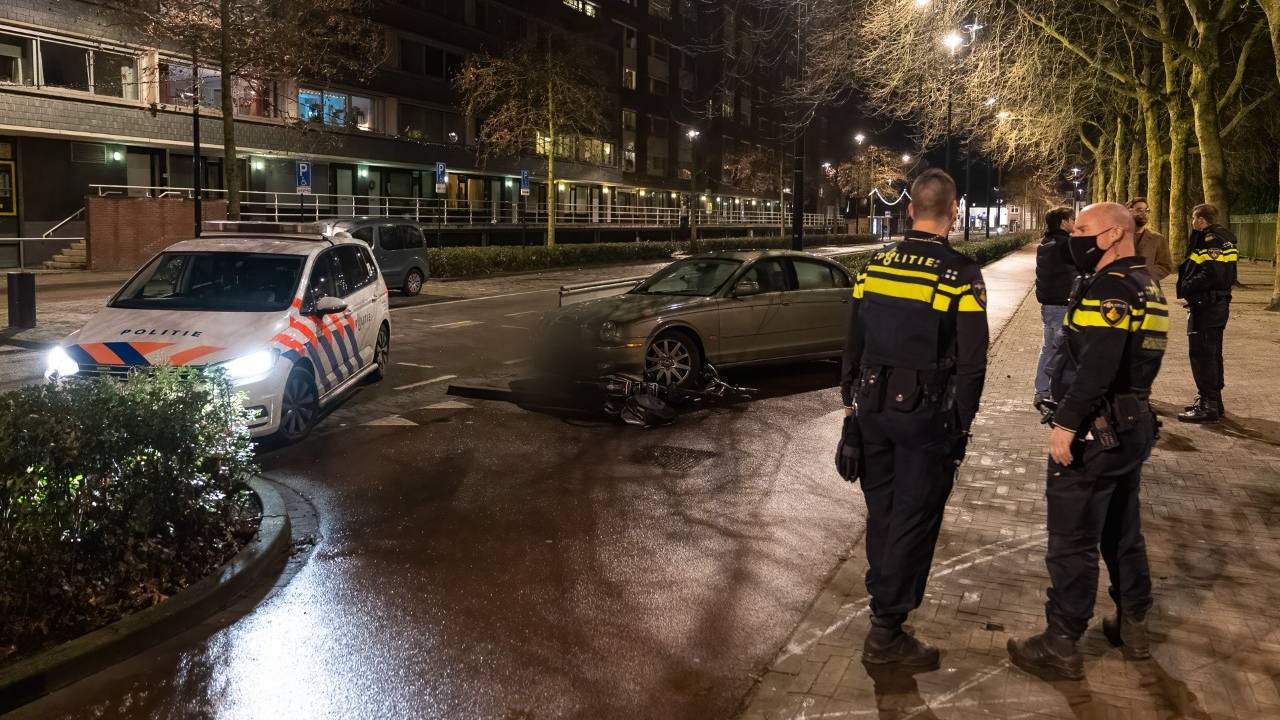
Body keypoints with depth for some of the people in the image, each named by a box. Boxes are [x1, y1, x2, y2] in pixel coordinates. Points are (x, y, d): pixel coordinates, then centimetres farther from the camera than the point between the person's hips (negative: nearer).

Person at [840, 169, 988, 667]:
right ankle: (886, 633, 8)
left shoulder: (874, 265, 4)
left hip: (872, 406, 5)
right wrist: (960, 426, -2)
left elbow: (853, 342, 9)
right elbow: (972, 363, -12)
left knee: (881, 510, 19)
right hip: (926, 414, -5)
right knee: (914, 520, 3)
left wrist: (852, 400, 18)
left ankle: (884, 598, 35)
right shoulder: (961, 276, -11)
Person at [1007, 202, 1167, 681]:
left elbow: (1097, 366, -29)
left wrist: (1066, 423, -24)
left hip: (1095, 432, -10)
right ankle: (1133, 625, 33)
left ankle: (1060, 646, 7)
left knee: (1072, 541, -1)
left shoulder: (1110, 288, -18)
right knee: (1123, 531, 21)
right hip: (1132, 426, 10)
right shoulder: (1146, 286, 13)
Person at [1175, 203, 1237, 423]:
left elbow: (1211, 274, -26)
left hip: (1205, 305, -10)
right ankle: (1213, 400, 28)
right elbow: (1225, 275, 15)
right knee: (1212, 354, 18)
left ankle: (1208, 406, -1)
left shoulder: (1211, 240, -17)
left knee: (1202, 355, -5)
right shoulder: (1224, 237, 14)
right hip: (1219, 303, 10)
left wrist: (1186, 288, -14)